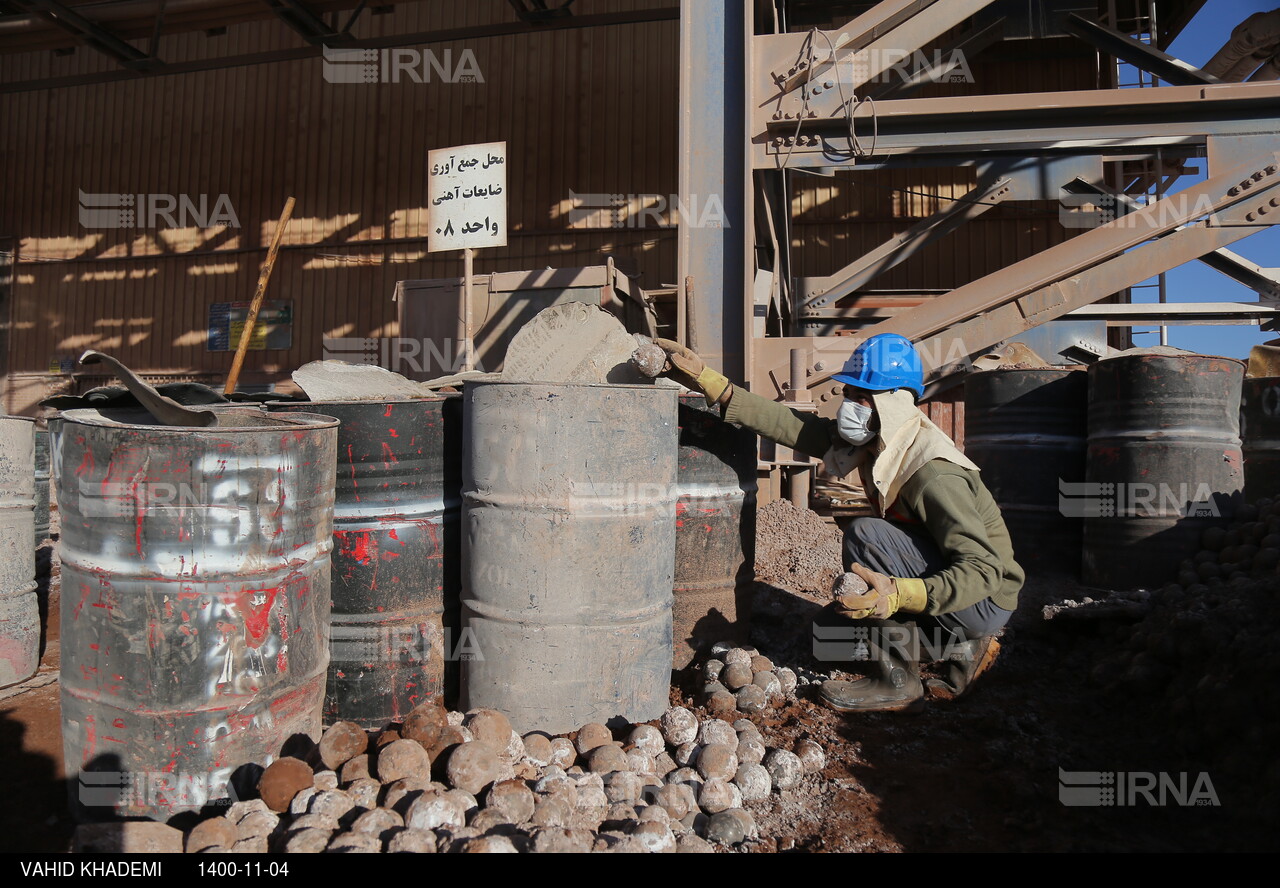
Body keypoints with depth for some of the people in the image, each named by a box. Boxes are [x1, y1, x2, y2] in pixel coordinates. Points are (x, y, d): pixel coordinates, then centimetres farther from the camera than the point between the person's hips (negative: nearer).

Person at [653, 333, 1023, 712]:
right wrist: (708, 381, -16)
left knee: (865, 534, -27)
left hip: (985, 599, -9)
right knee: (830, 633, 12)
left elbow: (984, 570, -34)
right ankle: (963, 645, 13)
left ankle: (897, 680, -14)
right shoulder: (876, 442, -6)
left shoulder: (933, 475, -31)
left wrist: (898, 596, -48)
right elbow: (790, 424, -10)